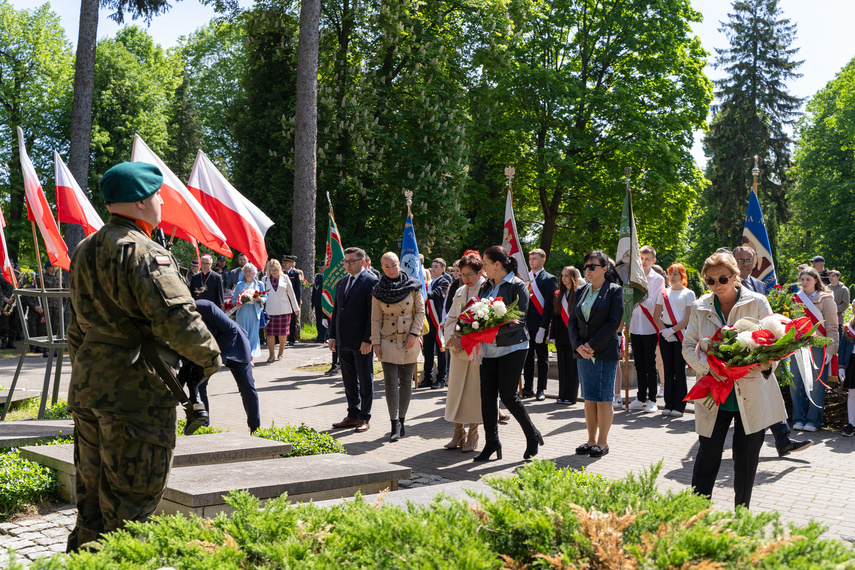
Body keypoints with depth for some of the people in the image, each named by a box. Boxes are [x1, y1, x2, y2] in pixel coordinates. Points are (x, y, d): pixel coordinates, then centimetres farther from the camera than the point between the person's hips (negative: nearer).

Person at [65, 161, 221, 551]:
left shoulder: (84, 250, 14)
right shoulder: (144, 253, -15)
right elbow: (177, 320, -23)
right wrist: (210, 358, -8)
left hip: (86, 387, 9)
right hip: (136, 390, -9)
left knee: (92, 489, 18)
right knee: (130, 498, 0)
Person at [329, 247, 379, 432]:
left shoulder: (371, 282, -9)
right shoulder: (341, 283, 14)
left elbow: (372, 313, -13)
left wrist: (368, 340, -17)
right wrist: (333, 336, 11)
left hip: (362, 342, -7)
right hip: (343, 341, 7)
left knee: (365, 381, 4)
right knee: (349, 381, 13)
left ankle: (365, 418, 12)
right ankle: (353, 415, 23)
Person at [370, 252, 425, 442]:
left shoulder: (413, 286, 0)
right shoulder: (378, 291, 2)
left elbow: (420, 311, 1)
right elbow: (376, 319, 3)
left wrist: (414, 334, -8)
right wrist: (376, 342, -3)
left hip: (409, 341, 1)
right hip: (388, 341, 0)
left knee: (406, 381, 6)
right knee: (390, 381, -10)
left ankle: (401, 420, 18)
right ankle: (395, 425, -9)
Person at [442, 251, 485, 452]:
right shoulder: (460, 292, 15)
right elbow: (450, 319, 16)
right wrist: (453, 338, -2)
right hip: (458, 349, 6)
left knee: (474, 391, -3)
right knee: (456, 389, 6)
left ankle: (472, 437, 8)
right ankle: (458, 434, 17)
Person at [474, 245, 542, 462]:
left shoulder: (517, 286, -8)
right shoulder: (485, 287, 14)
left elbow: (519, 320, -14)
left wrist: (495, 330, -26)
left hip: (512, 347, -7)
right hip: (489, 348, 7)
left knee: (508, 395, -6)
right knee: (487, 396, 3)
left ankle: (533, 436, 14)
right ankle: (491, 442, 14)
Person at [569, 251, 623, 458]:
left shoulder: (614, 291, -5)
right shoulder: (581, 292, 12)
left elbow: (613, 322, -12)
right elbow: (572, 321, 10)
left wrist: (592, 345, -14)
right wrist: (578, 345, -5)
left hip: (605, 353, -5)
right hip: (583, 353, 5)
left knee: (603, 399, -1)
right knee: (588, 398, 9)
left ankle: (602, 442, 8)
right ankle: (591, 440, 17)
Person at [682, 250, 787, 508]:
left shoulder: (757, 303, -2)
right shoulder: (700, 307, 5)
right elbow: (688, 347, 4)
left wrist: (767, 362, -21)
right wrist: (708, 366, -15)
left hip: (752, 393, -1)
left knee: (747, 457, 9)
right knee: (707, 455, 2)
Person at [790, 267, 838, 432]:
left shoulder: (825, 299, 1)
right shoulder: (796, 299, 12)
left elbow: (832, 327, -1)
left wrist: (829, 350, -8)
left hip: (817, 347, -4)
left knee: (816, 385, -1)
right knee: (796, 385, 4)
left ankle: (813, 421, 9)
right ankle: (799, 419, 14)